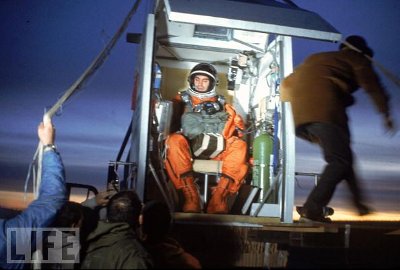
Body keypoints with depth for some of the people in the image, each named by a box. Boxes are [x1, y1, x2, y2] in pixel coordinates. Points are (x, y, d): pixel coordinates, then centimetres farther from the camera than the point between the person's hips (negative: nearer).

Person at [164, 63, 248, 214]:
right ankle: (191, 196, -37)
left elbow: (238, 123, 16)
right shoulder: (182, 99, 25)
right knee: (174, 141, -34)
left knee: (239, 145, -28)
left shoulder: (220, 103, 27)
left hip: (216, 150, 1)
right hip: (188, 148, -1)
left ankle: (219, 197, -39)